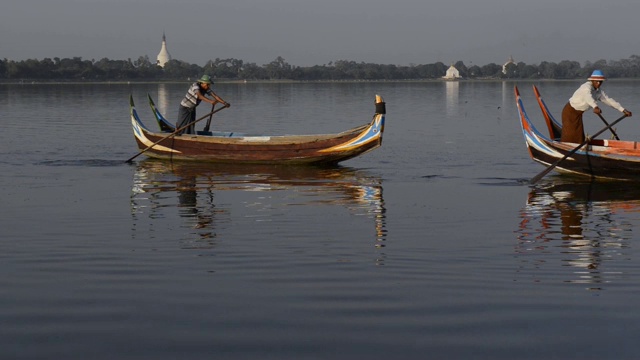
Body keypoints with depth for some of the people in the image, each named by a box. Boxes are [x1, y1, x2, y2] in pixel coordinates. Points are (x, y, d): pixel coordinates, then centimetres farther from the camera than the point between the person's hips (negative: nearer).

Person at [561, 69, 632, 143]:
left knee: (579, 137, 5)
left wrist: (623, 110, 1)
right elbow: (588, 97, -46)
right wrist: (595, 107, -66)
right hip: (570, 112, -8)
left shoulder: (598, 91, 3)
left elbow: (608, 100, 6)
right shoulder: (587, 87, -24)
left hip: (578, 114, 8)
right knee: (570, 135, -14)